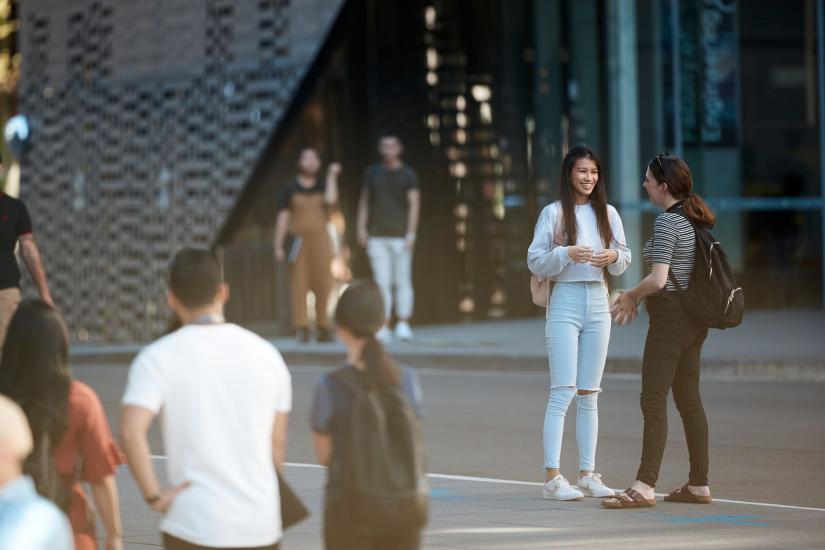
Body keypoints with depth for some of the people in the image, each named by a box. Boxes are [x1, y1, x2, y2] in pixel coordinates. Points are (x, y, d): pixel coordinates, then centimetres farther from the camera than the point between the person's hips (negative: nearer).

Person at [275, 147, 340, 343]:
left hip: (320, 239, 2)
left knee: (323, 284, -5)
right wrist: (278, 245, -1)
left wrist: (331, 176, -4)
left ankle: (323, 327, 0)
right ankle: (301, 329, -7)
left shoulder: (324, 186, 12)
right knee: (299, 284, -6)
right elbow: (283, 217, 4)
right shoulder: (290, 189, 6)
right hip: (299, 239, -2)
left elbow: (331, 200, -11)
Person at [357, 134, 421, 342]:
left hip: (400, 236, -2)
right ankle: (382, 327, -5)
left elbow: (414, 205, -2)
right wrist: (361, 228, 5)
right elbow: (364, 201, 15)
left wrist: (411, 234, -10)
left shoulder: (408, 175, 2)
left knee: (402, 281, -1)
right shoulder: (372, 173, 10)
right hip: (377, 237, 2)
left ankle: (403, 325, 2)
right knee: (382, 282, -3)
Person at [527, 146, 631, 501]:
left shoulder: (607, 213, 8)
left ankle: (587, 474, 13)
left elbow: (625, 259, 12)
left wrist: (613, 255, -9)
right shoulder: (554, 213, -4)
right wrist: (567, 253, -20)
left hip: (598, 303, 5)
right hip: (566, 302, -4)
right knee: (563, 391, -10)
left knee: (589, 394, 8)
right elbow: (534, 261, -5)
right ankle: (552, 478, -10)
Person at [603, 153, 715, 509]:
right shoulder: (692, 219, 13)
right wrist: (636, 298, 17)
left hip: (670, 317, -9)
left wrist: (632, 294, -3)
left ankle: (644, 487, -12)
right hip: (693, 319, 9)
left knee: (653, 400, -9)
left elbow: (658, 279, -22)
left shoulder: (666, 222, -15)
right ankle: (699, 484, 14)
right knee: (688, 399, 12)